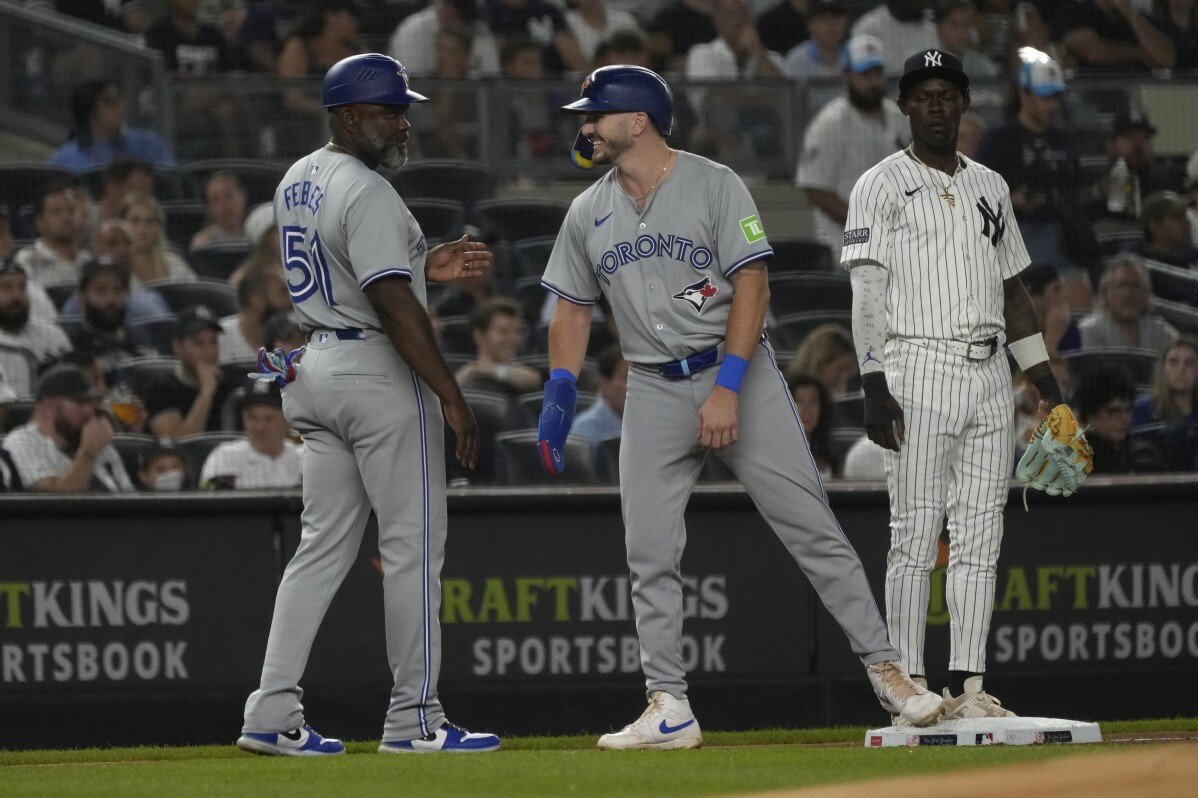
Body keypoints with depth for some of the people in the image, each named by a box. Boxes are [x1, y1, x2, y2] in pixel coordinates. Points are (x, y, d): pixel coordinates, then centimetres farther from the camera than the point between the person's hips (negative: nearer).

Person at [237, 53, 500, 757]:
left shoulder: (296, 184, 12)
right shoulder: (366, 193, -17)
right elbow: (394, 306, -24)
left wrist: (424, 266, 16)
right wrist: (453, 397, -23)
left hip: (316, 366, 9)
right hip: (380, 376, -9)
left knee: (325, 544, 10)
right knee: (413, 546, -1)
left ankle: (273, 713, 2)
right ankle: (414, 719, 1)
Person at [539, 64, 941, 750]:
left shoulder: (713, 185, -6)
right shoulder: (588, 214, 10)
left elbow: (752, 286, -11)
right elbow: (574, 307, 17)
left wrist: (727, 388, -19)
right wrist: (559, 395, 3)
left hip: (738, 372, -4)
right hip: (654, 391, 5)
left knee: (812, 527, -8)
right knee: (649, 552, -3)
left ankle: (885, 669, -4)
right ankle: (669, 709, 2)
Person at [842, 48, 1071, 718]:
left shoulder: (990, 186, 18)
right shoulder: (883, 186, 1)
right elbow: (868, 292, -6)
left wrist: (1046, 380, 16)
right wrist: (875, 385, -15)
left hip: (990, 378, 6)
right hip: (918, 371, -6)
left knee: (981, 537, 3)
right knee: (916, 532, -7)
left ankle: (968, 685, 5)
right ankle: (909, 685, -5)